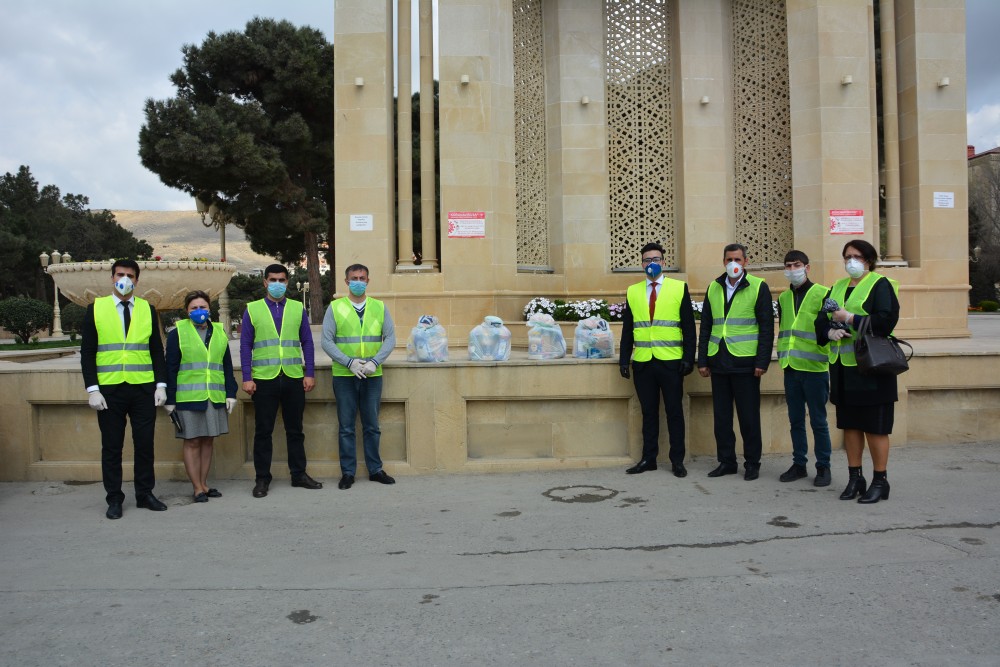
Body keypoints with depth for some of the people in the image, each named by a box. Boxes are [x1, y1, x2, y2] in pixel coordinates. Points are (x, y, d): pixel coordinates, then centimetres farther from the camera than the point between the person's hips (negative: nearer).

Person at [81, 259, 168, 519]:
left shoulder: (147, 309, 8)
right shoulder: (96, 308, 4)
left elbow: (157, 350, 9)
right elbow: (87, 352, 2)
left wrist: (161, 384, 0)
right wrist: (92, 389, -6)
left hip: (143, 389, 1)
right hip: (109, 389, -1)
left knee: (145, 444, 5)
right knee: (111, 446, 5)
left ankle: (145, 494, 18)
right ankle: (114, 499, 17)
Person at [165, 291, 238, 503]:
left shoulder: (219, 332, 11)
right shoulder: (177, 333, 0)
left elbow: (227, 366, 13)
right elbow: (170, 369, -2)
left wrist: (231, 393, 6)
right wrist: (170, 399, -6)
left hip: (215, 397, 4)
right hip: (188, 397, -4)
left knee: (207, 441, 9)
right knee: (192, 442, 1)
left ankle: (204, 484, 19)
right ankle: (197, 488, 8)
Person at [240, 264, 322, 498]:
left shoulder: (297, 308, 8)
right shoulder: (252, 309, 4)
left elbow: (307, 343, 8)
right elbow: (245, 346, 2)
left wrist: (310, 373, 1)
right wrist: (247, 378, -5)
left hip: (294, 379, 2)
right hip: (264, 379, -1)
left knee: (295, 430, 10)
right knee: (263, 431, 5)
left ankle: (299, 474, 21)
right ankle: (262, 479, 15)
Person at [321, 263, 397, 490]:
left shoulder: (379, 307, 7)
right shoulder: (334, 308, 3)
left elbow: (390, 338, 2)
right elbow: (327, 341, -2)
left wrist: (375, 362, -12)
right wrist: (349, 362, -15)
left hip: (373, 375, 1)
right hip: (344, 375, -1)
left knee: (372, 426, 8)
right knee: (346, 427, 4)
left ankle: (375, 470, 17)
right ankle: (348, 473, 12)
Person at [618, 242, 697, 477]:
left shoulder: (679, 288, 3)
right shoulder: (632, 291, 10)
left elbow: (689, 327, 1)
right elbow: (627, 329, 10)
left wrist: (688, 358, -6)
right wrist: (624, 359, 4)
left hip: (670, 361, -2)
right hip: (642, 361, 2)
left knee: (674, 411, 4)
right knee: (648, 412, 9)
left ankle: (677, 460, 13)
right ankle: (648, 458, 17)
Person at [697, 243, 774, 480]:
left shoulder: (758, 287, -1)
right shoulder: (713, 288, 11)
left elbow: (767, 327, -4)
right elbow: (705, 326, 13)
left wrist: (762, 362, -10)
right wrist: (702, 360, 8)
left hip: (745, 362, -4)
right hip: (718, 362, 4)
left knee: (749, 416, 2)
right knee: (721, 415, 9)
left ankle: (752, 463, 14)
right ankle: (726, 461, 19)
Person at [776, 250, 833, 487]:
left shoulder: (823, 294, -4)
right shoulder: (783, 298, 13)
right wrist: (783, 354, 13)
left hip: (815, 367, -5)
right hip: (791, 368, 5)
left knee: (818, 420, 1)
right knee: (796, 420, 11)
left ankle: (823, 467, 13)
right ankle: (799, 464, 21)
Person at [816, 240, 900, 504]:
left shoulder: (880, 285, -4)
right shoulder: (837, 287, 16)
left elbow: (886, 320, -16)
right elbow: (821, 319, 13)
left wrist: (849, 319, -17)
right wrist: (830, 331, -8)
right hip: (842, 366, 7)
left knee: (875, 426, -1)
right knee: (849, 424, 11)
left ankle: (880, 481, 10)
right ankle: (855, 477, 21)